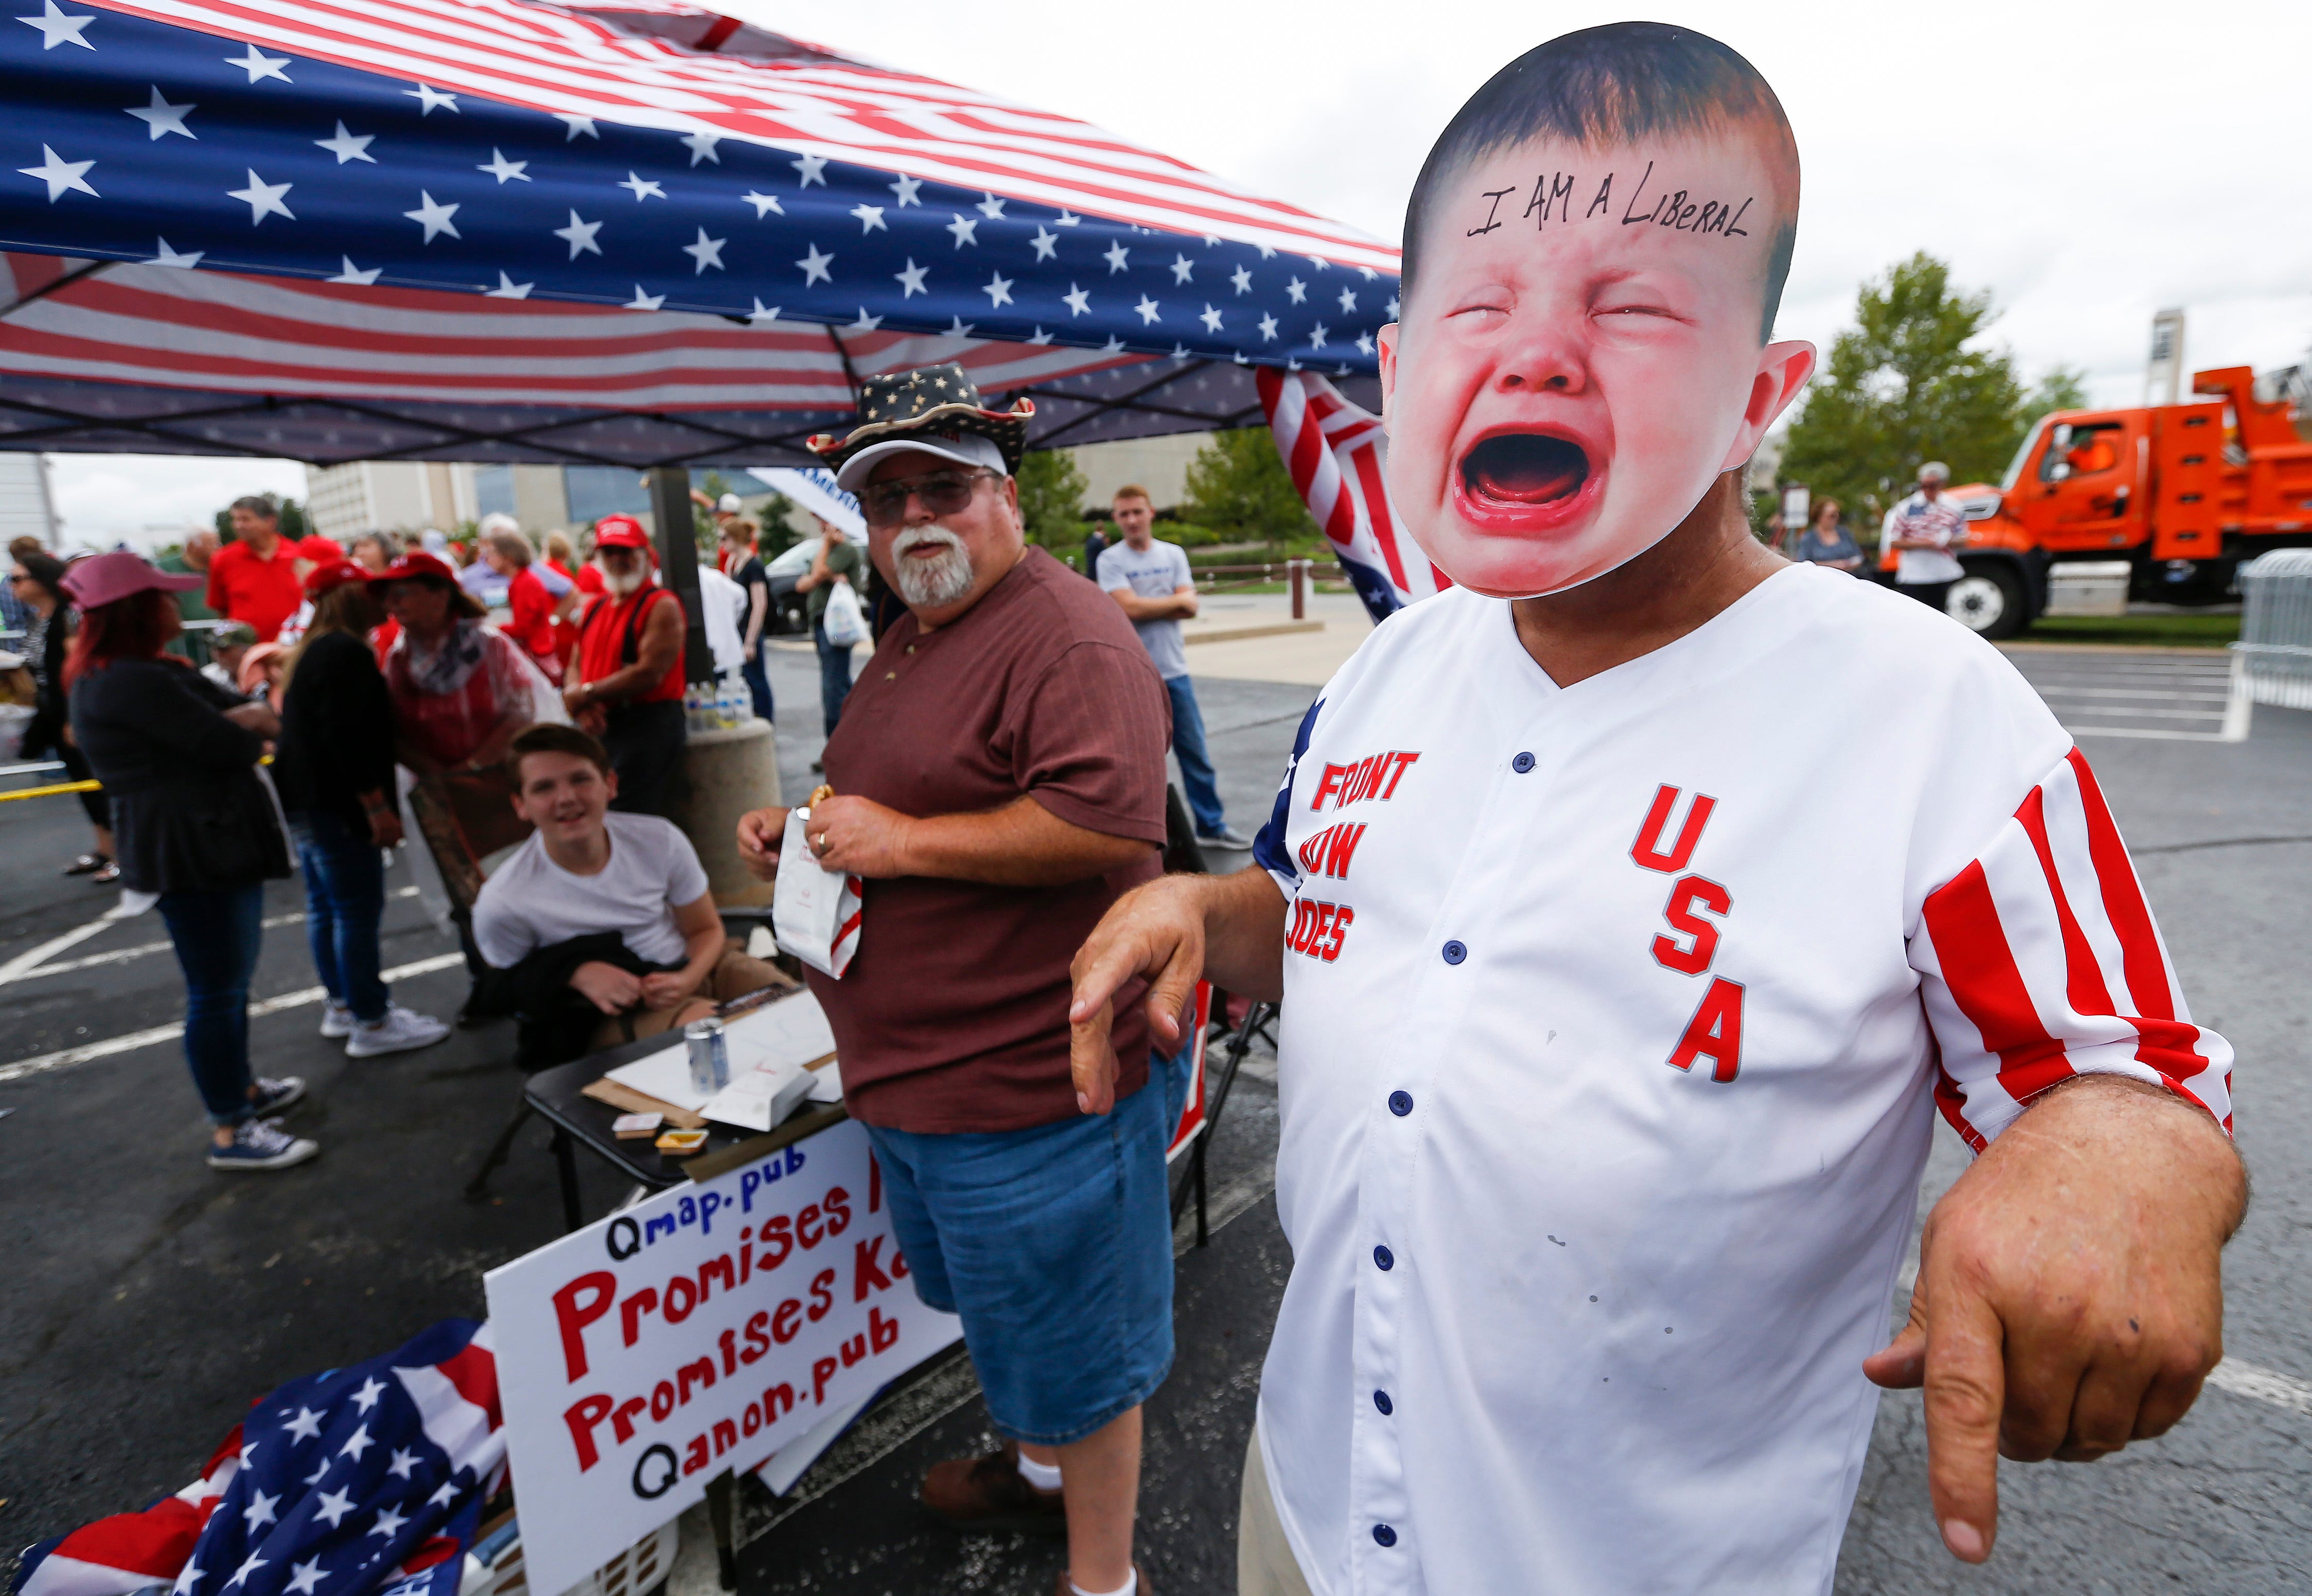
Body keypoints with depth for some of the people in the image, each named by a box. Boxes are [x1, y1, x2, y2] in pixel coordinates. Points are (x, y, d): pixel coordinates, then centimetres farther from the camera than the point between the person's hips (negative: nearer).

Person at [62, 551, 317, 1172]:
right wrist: (248, 725, 0)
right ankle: (230, 1133, 6)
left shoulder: (149, 672, 14)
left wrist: (241, 719, -15)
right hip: (192, 854, -11)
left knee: (233, 979, 22)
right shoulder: (129, 682, -20)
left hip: (215, 844, 11)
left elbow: (233, 714, 8)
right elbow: (233, 746, -22)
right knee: (217, 992, -3)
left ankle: (242, 1089, 37)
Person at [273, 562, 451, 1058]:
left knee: (325, 906, 16)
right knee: (359, 910, -6)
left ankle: (341, 1006, 27)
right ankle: (371, 1024, -1)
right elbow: (346, 738, -24)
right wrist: (376, 805, -23)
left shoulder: (312, 652, 18)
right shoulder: (346, 652, -16)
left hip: (305, 799, 11)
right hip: (335, 804, -11)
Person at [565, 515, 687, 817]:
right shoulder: (594, 609, 18)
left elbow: (650, 673, -18)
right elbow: (576, 668, 16)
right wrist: (581, 708, -7)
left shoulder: (661, 606, -8)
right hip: (601, 728, 8)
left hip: (650, 727, -8)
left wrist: (587, 694, -10)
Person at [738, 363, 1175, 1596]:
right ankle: (1038, 1470, 57)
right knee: (1000, 1311, 30)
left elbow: (1108, 822, -32)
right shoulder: (910, 639, 13)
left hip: (1025, 1090, -10)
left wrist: (902, 841, -25)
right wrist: (804, 832, 7)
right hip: (914, 1078, 10)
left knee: (1073, 1348, 11)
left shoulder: (1067, 637, -19)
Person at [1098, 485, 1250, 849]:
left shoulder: (1174, 554, 6)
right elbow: (1128, 608, -18)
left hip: (1174, 671, 4)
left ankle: (1211, 825, 21)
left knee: (1195, 752, 10)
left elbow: (1190, 608, -4)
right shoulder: (1110, 560, -4)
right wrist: (1175, 600, -7)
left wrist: (1147, 606, -13)